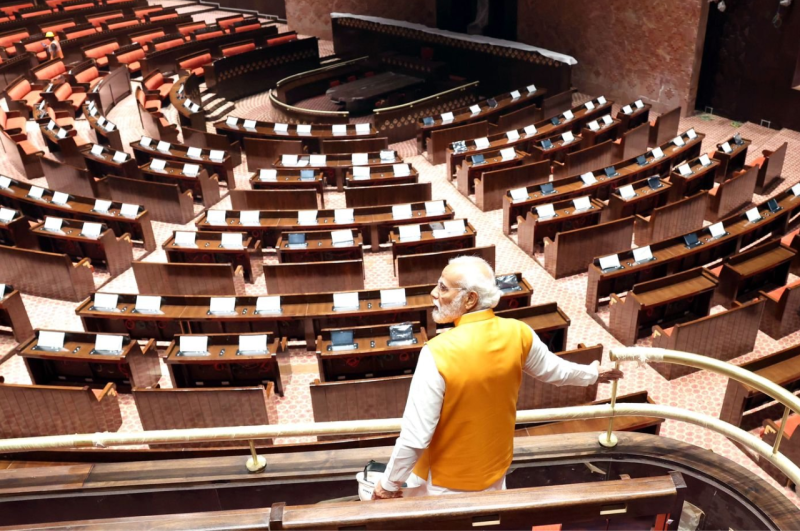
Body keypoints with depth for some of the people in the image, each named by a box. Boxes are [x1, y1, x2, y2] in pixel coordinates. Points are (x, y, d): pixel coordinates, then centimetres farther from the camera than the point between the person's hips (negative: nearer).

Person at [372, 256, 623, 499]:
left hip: (445, 481, -5)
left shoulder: (439, 352, -33)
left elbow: (415, 436, -27)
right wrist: (592, 373, 28)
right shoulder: (517, 334, -15)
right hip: (494, 467, 5)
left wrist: (389, 483, -11)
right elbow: (553, 369, 7)